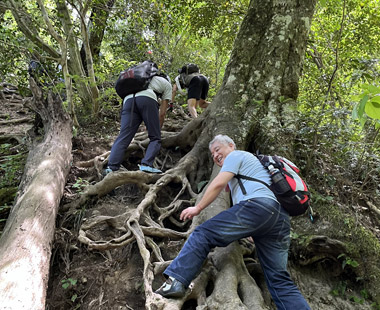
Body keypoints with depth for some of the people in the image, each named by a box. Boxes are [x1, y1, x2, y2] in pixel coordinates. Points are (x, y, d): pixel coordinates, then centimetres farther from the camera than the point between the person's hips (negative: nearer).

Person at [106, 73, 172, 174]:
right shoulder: (167, 84, 31)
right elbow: (162, 113, 22)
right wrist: (157, 130, 28)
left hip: (128, 100, 4)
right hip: (148, 99, -4)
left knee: (123, 138, -2)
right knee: (155, 138, 5)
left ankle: (111, 168, -15)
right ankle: (146, 164, -13)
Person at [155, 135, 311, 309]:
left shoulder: (236, 155, 15)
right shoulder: (254, 162, 42)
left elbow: (218, 184, 2)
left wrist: (198, 208, 9)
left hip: (257, 205, -9)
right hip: (281, 218, 9)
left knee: (203, 234, -8)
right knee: (280, 280, 8)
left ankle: (176, 281, -18)